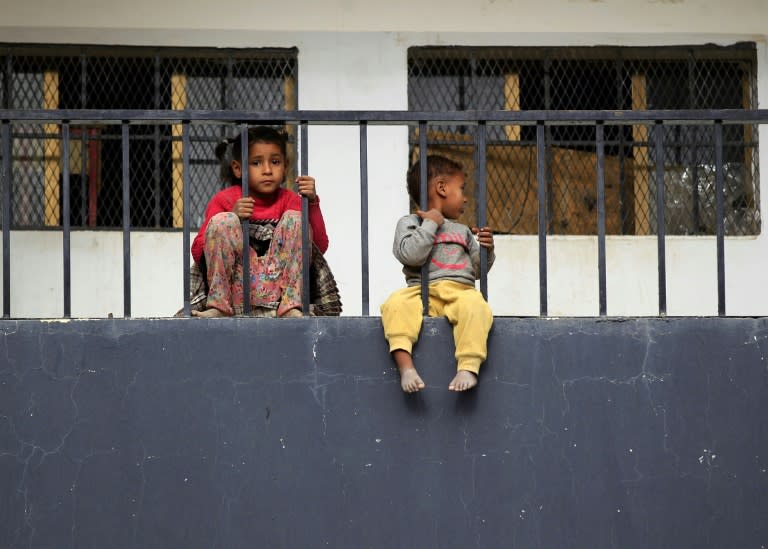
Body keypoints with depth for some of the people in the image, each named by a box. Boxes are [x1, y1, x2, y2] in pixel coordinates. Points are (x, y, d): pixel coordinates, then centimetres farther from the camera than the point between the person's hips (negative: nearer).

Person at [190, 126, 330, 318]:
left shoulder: (288, 200, 9)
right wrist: (233, 217, -16)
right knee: (222, 220, -20)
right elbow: (197, 253, -4)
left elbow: (320, 246, 0)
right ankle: (219, 306, -20)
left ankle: (290, 307, -20)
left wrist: (312, 202, -12)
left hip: (278, 286, 2)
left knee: (295, 218, -13)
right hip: (238, 292, -2)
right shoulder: (224, 200, 3)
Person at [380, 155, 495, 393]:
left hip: (460, 290, 3)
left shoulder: (463, 231, 29)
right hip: (422, 292, -2)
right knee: (396, 303, -34)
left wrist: (486, 250, 8)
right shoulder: (410, 223, 12)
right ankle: (406, 366, -43)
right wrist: (431, 224, -3)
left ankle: (469, 366, -41)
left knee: (474, 305, -34)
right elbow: (411, 255, -9)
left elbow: (478, 270, 26)